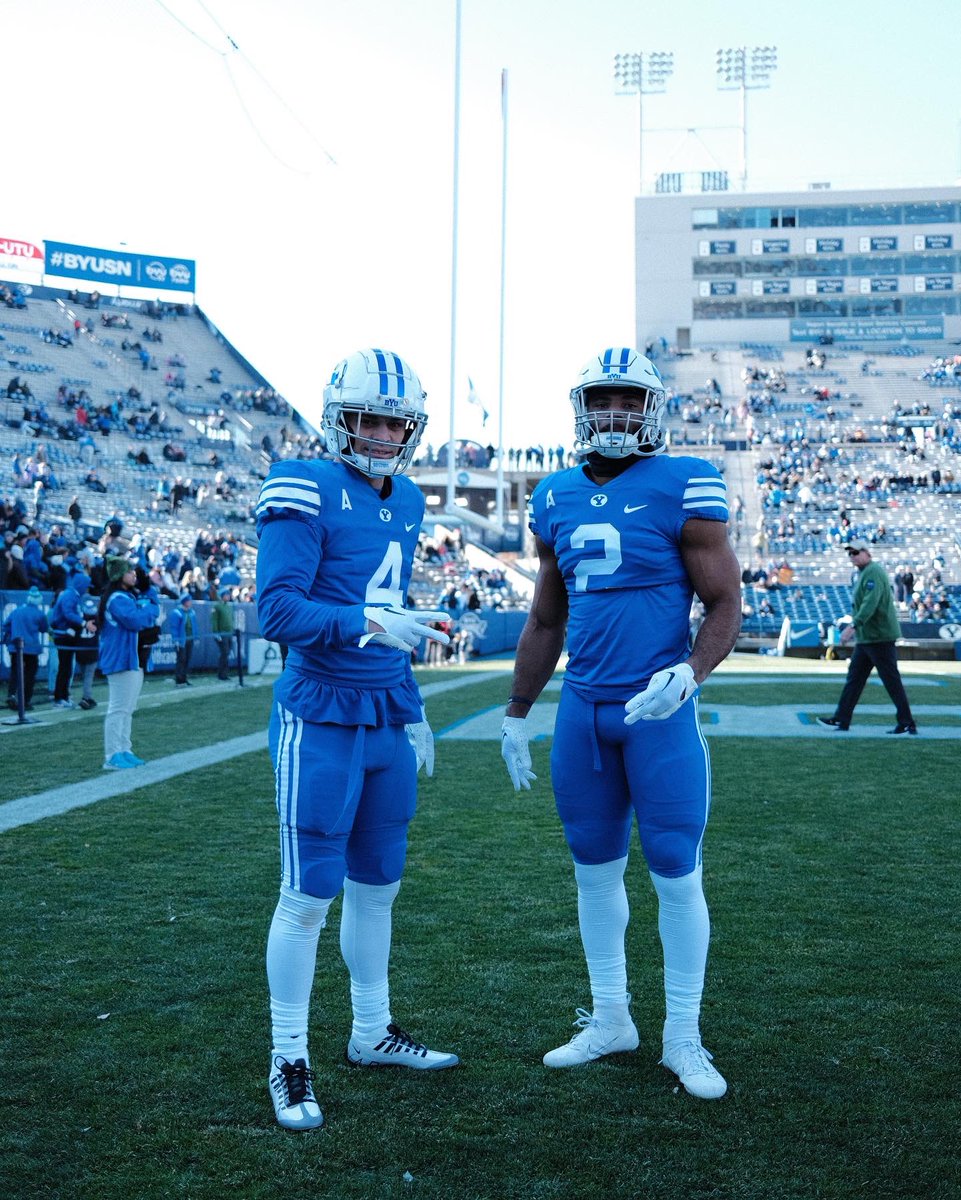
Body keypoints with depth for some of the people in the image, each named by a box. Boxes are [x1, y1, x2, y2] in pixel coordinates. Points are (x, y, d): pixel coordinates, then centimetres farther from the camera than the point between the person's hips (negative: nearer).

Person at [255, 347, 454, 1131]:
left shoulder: (405, 502, 11)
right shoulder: (306, 493, -12)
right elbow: (278, 610, -20)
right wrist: (367, 621, -32)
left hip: (388, 723, 7)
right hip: (322, 722, -7)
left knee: (378, 886, 17)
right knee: (309, 896, 1)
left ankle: (372, 1035, 33)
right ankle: (289, 1062, 16)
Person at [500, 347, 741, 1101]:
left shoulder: (682, 490, -7)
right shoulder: (557, 500, 8)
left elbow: (725, 605, -5)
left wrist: (688, 675, -23)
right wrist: (515, 715, 17)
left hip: (659, 709, -5)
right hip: (583, 709, 5)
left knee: (676, 873, 2)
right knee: (596, 868, 12)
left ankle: (683, 1037, 18)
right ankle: (610, 1019, 28)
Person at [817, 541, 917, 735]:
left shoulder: (873, 572, -15)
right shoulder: (863, 573, 17)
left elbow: (870, 603, -27)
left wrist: (853, 626, -33)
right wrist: (855, 629, 21)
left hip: (879, 637, -10)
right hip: (865, 637, 10)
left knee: (891, 681, -5)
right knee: (854, 678, 9)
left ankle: (907, 724, 1)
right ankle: (841, 720, 11)